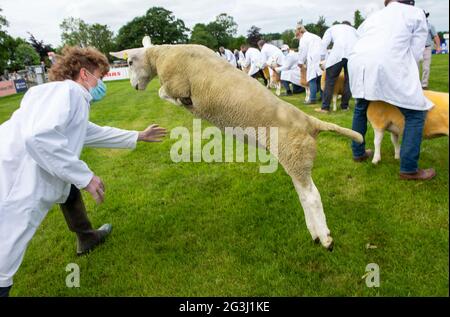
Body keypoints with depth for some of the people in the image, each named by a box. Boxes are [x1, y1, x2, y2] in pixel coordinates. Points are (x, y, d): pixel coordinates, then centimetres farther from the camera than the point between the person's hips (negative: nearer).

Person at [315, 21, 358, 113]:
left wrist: (322, 59, 22)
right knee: (349, 80, 13)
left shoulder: (332, 28, 32)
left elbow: (324, 44, 19)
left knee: (330, 79, 0)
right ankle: (345, 105, 18)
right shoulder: (353, 30, 38)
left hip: (339, 53, -3)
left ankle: (325, 107, -2)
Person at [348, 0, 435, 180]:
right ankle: (408, 169, 6)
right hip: (387, 66, -5)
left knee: (361, 108, 30)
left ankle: (358, 153, 36)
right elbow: (415, 53, 13)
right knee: (415, 113, 7)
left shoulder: (374, 16, 34)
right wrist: (403, 76, 24)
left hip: (357, 63, 5)